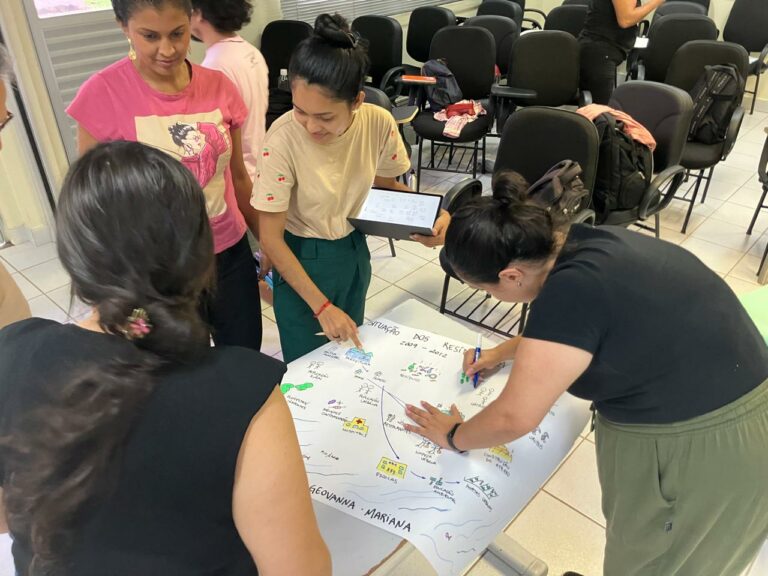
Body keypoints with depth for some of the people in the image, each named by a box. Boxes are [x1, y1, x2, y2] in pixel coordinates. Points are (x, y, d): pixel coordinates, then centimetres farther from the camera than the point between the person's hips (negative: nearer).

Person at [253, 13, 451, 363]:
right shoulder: (283, 140, -29)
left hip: (353, 250, 4)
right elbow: (271, 237, -21)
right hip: (300, 260, -3)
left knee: (349, 353, 24)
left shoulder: (378, 123, -19)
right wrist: (321, 306, -22)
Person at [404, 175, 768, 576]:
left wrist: (453, 437, -5)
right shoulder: (584, 243, -3)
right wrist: (504, 352, 22)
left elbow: (513, 418, -23)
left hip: (700, 449, -8)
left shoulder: (573, 288, -30)